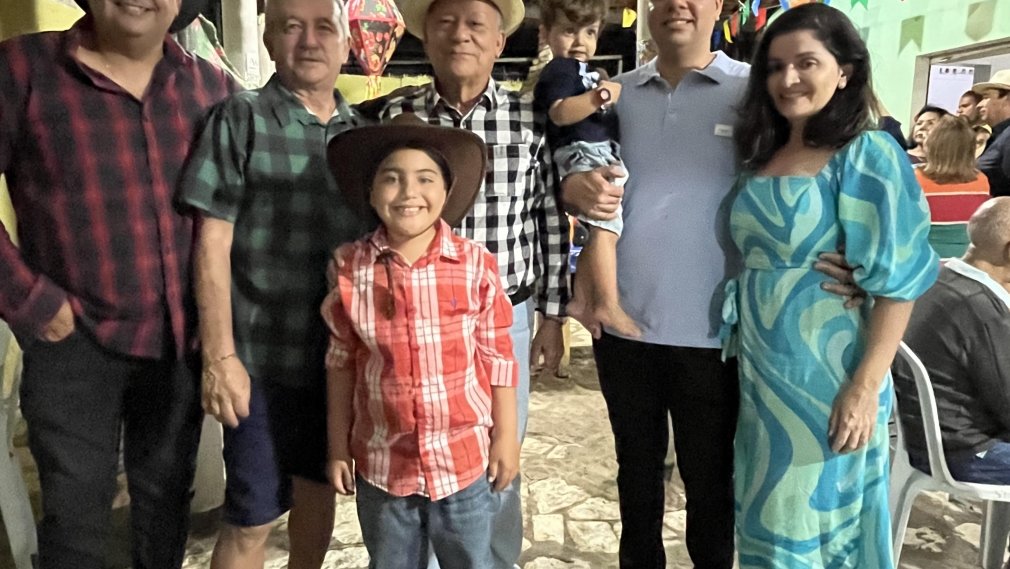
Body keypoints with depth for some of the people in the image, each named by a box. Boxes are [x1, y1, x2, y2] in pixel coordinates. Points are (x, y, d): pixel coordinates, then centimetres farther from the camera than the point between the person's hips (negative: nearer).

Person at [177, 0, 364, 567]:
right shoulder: (240, 119, -5)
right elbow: (213, 245, -8)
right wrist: (220, 356, -12)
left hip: (342, 355, 4)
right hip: (266, 358, -4)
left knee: (319, 489, 19)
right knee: (252, 518, 5)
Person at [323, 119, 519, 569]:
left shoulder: (476, 265, -11)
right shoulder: (353, 271, -7)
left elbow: (497, 356, -4)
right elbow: (341, 364, 1)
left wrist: (505, 437, -1)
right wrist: (338, 447, 4)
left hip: (465, 460, -1)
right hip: (382, 463, 2)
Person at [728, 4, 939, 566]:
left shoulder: (867, 156, -10)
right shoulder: (761, 158, 8)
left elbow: (896, 281, -14)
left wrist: (866, 385, -19)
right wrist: (744, 354, 7)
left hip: (827, 374, -6)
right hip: (761, 371, 6)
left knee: (818, 516, 9)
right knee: (769, 515, 18)